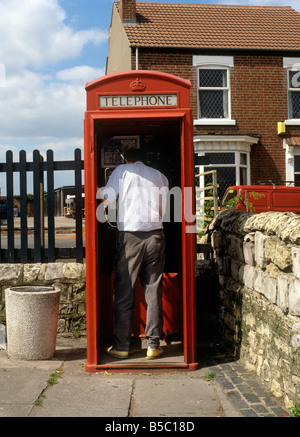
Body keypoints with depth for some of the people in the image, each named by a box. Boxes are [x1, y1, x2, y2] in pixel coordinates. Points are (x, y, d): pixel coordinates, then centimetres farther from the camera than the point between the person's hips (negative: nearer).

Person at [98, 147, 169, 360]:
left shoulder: (122, 170, 9)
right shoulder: (160, 176, 17)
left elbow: (106, 199, 0)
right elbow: (163, 211, 15)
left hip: (130, 237, -3)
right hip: (155, 236, 3)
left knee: (124, 294, 4)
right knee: (154, 293, 7)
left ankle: (121, 346, 9)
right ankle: (153, 345, 9)